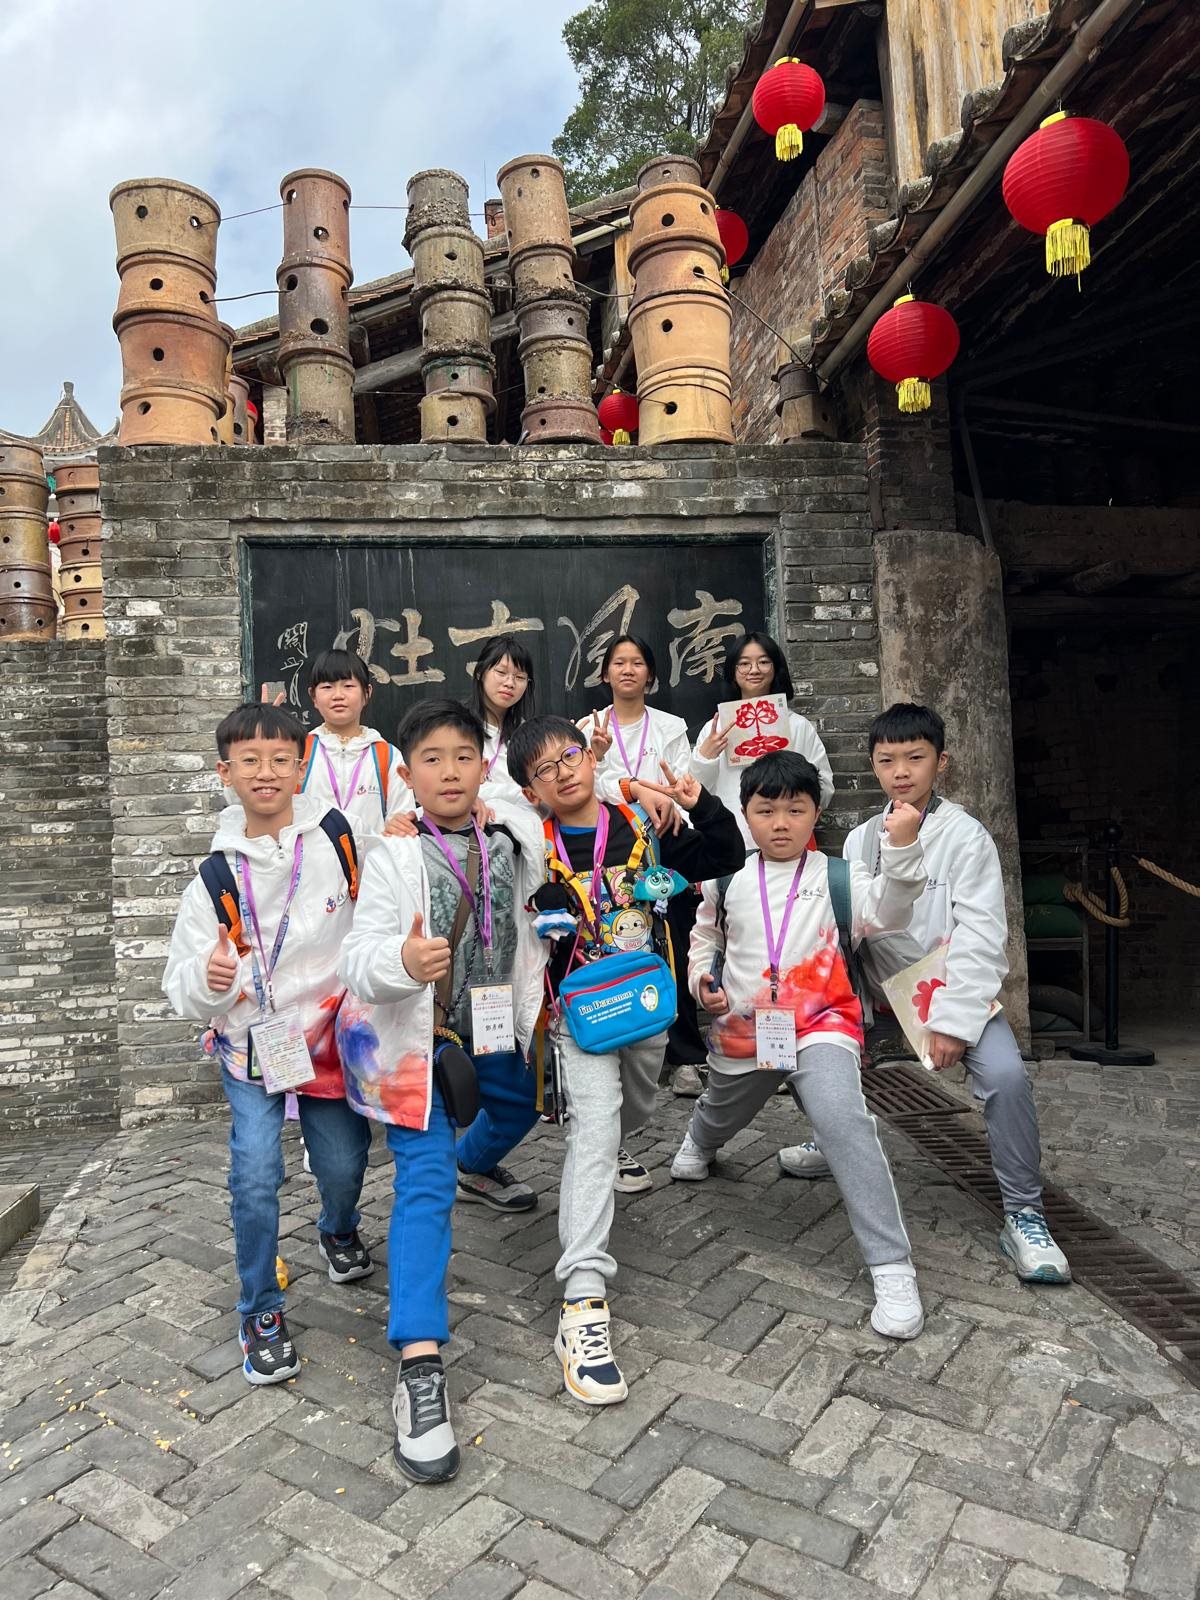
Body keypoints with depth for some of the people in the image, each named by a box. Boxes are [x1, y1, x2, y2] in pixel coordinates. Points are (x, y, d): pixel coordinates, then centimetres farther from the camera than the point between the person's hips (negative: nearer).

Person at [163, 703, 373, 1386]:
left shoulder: (342, 836, -10)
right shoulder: (216, 879, -7)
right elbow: (186, 989, -5)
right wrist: (209, 981, -26)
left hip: (332, 1034, 0)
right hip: (252, 1044, 0)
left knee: (344, 1162, 7)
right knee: (256, 1176, -9)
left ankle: (339, 1230, 45)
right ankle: (261, 1314, 17)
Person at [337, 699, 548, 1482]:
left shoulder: (515, 839, -6)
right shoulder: (393, 854, -17)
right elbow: (361, 957, -25)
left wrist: (534, 1007, 7)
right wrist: (401, 962, -44)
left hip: (492, 1025, 6)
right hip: (412, 1034, -5)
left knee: (520, 1106, 30)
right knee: (426, 1184, -12)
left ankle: (478, 1167, 63)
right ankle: (420, 1366, -9)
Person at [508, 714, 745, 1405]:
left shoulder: (642, 824, -2)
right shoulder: (537, 851, -8)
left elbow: (727, 858, 0)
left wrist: (701, 805, -16)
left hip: (647, 998, 4)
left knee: (635, 1111, 24)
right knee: (595, 1122, -20)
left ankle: (606, 1161, 61)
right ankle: (583, 1303, -23)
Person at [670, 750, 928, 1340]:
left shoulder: (835, 876, -7)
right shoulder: (728, 882, 0)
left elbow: (886, 909, -25)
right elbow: (704, 939, 15)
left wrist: (901, 846, -39)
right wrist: (702, 980, -4)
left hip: (818, 1026, -3)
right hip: (742, 1031, 4)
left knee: (844, 1121, -28)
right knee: (721, 1113, 29)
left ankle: (892, 1268, -18)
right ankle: (699, 1142, 69)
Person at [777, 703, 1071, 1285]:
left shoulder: (966, 836, -11)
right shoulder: (860, 839, 4)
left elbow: (979, 937, -16)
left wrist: (952, 1023, -21)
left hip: (959, 994, -5)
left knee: (1005, 1075, -27)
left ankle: (1024, 1217, -6)